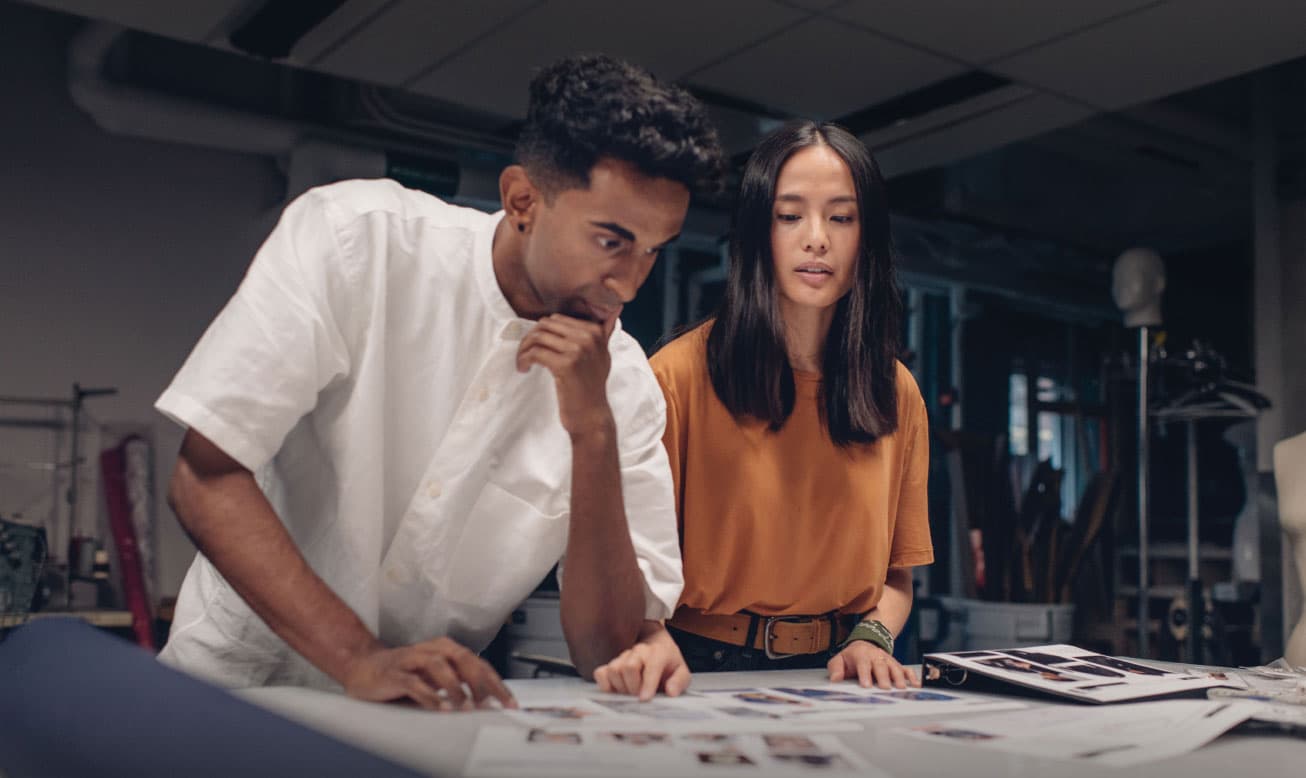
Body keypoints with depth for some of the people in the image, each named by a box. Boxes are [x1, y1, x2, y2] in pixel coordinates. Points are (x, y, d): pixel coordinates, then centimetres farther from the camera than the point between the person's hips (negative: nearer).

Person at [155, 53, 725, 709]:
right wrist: (359, 658, -28)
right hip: (241, 677, -3)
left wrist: (593, 430, -20)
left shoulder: (623, 384, -6)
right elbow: (203, 478, -17)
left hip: (433, 711, 3)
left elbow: (609, 656, -9)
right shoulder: (353, 240, -13)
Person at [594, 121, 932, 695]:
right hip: (701, 668, -3)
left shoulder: (897, 394, 9)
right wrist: (648, 638, -24)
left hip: (834, 679, 3)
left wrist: (870, 637, -5)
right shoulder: (681, 373, -5)